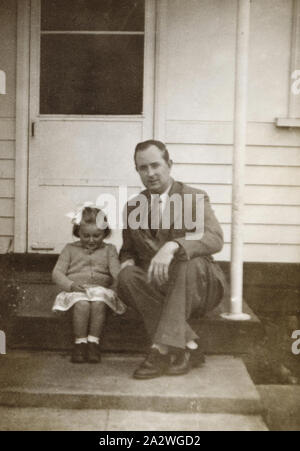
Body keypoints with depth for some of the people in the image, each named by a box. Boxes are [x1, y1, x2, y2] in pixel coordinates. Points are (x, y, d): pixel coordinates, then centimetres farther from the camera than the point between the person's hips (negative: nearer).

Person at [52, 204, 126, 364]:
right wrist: (71, 285, -13)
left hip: (101, 290, 0)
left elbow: (117, 272, 1)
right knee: (82, 304, -35)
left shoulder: (109, 250, 15)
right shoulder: (70, 249, 15)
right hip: (76, 291, 0)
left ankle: (93, 342, -24)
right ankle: (80, 343, -23)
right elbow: (57, 273, 6)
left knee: (98, 303, -35)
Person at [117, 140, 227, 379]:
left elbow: (215, 239, -19)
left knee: (187, 261, -35)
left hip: (199, 285, -3)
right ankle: (188, 345, -25)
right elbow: (128, 250, 22)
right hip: (158, 287, 4)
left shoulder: (196, 198, -1)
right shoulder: (133, 208, 12)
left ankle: (162, 349, -35)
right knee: (127, 277, -27)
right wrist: (127, 263, -5)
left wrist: (173, 246, -38)